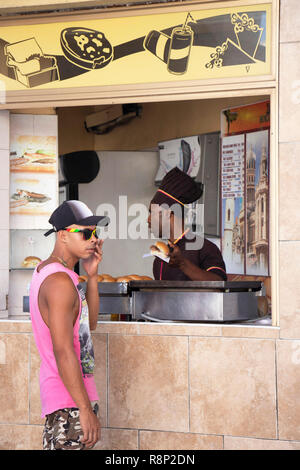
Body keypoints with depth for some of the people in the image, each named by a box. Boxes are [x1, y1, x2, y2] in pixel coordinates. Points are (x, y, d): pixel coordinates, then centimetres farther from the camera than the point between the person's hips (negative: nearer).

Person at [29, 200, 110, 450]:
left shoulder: (45, 271, 13)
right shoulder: (61, 281, -18)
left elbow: (90, 323, 18)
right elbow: (63, 352, -23)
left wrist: (92, 276, 7)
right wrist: (86, 410, -23)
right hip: (70, 400, -10)